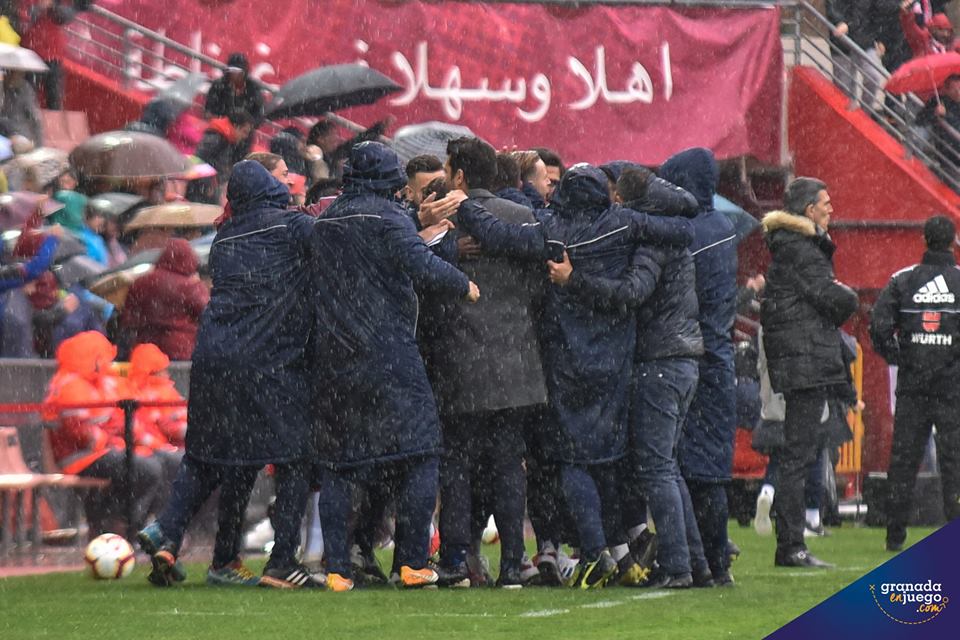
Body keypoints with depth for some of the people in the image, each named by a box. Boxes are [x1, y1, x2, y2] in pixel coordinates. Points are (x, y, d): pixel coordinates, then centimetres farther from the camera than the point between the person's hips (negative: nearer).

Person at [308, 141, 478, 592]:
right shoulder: (388, 218, -6)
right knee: (419, 454, 3)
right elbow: (423, 268, -18)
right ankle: (413, 564, -3)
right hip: (388, 356, -5)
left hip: (332, 360, 5)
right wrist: (464, 287, -4)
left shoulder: (325, 223, 12)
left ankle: (337, 570, 1)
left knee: (337, 464, 8)